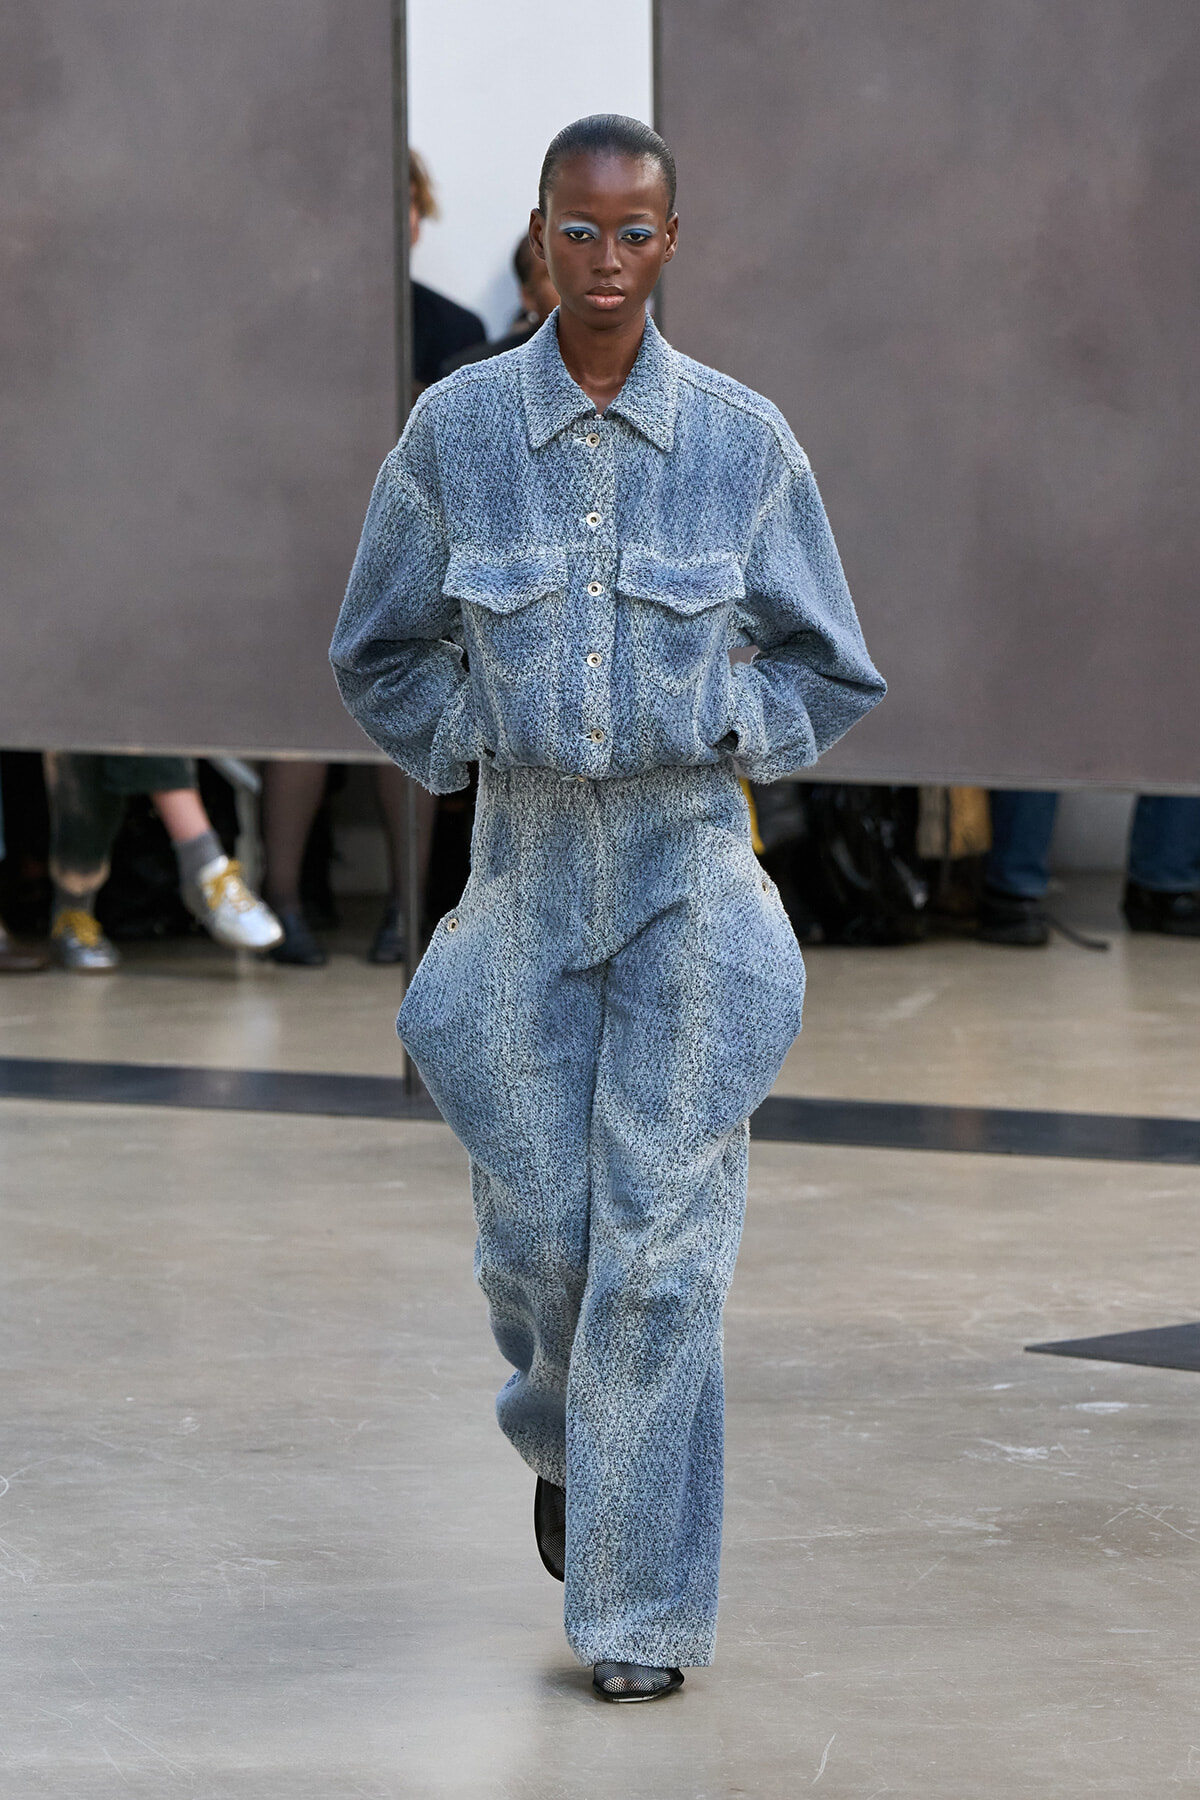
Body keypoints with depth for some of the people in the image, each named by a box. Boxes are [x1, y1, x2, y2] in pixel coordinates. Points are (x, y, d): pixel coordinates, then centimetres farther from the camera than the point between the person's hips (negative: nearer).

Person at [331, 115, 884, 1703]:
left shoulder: (746, 441, -3)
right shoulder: (455, 432, -2)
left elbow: (829, 671, 8)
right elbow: (382, 656, 11)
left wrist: (724, 741, -5)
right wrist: (485, 747, -1)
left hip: (691, 866, -1)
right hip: (527, 860, 1)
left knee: (662, 1241, -6)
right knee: (537, 1230, 4)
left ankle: (643, 1607, 1)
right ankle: (565, 1436, 40)